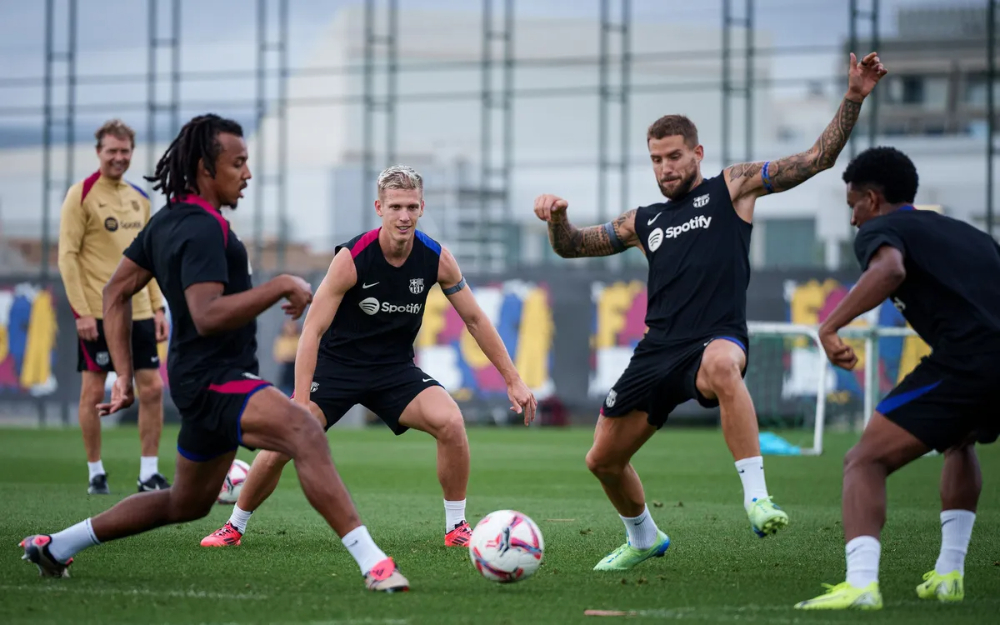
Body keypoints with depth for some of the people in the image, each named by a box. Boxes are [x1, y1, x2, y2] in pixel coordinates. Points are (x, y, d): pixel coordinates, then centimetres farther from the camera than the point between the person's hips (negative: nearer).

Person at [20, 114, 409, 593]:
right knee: (306, 433, -31)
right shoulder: (203, 229, -17)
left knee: (187, 504, 24)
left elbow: (116, 292, 19)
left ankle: (55, 547, 35)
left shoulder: (168, 221, 13)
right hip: (215, 379, -11)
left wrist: (124, 374, 18)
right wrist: (281, 286, -25)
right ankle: (373, 564, -44)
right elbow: (207, 315, -29)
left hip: (201, 383, 11)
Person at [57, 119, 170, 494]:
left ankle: (149, 474, 6)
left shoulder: (140, 199, 13)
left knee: (152, 389, 0)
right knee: (93, 392, 0)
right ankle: (95, 473, 10)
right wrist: (81, 310, -15)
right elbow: (67, 256, -9)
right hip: (97, 314, -5)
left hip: (139, 312, 6)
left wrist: (158, 307, 10)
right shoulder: (82, 196, -6)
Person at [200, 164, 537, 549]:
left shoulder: (437, 259, -11)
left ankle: (456, 528, -7)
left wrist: (513, 380, -1)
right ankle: (235, 527, 11)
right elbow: (312, 330, -22)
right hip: (337, 364, -2)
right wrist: (300, 402, -30)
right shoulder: (352, 258, -22)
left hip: (395, 369, 2)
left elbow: (475, 320, 1)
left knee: (450, 422, -24)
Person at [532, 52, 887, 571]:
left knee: (721, 364, -44)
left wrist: (853, 99, -4)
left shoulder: (732, 187, 10)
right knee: (603, 460, 10)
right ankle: (643, 539, 39)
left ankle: (756, 498, -44)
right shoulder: (644, 222, 23)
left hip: (716, 340, -6)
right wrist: (556, 217, 5)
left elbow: (818, 157, 7)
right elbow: (571, 246, 28)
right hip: (658, 349, 6)